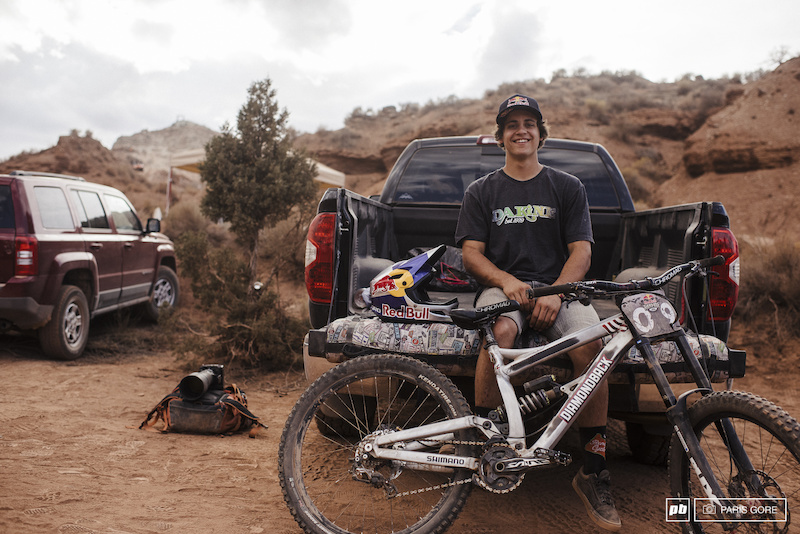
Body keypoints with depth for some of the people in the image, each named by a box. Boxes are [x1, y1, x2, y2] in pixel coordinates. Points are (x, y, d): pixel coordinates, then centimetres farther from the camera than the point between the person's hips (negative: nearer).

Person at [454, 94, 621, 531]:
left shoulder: (567, 187, 15)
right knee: (499, 332, -37)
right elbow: (471, 253, 6)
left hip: (559, 286, 1)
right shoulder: (482, 191, 15)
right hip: (502, 286, 0)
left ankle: (593, 471, -17)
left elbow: (581, 251, 5)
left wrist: (555, 292, -14)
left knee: (589, 343, -30)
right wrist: (506, 281, -14)